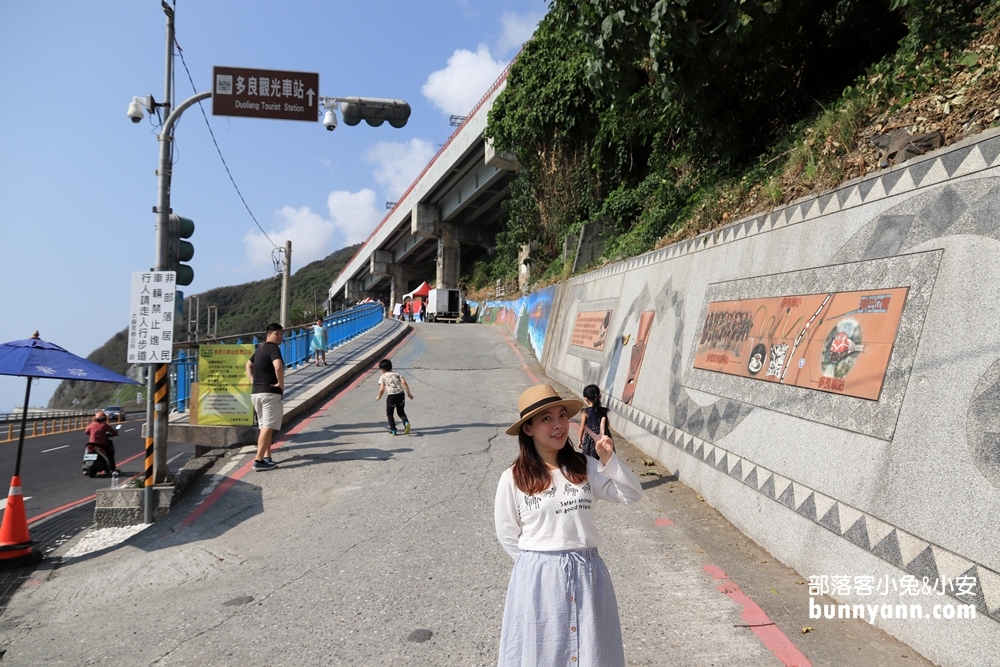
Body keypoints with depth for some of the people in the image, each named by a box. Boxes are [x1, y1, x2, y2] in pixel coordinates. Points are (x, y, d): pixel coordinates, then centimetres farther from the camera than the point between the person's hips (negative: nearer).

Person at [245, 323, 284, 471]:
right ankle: (259, 460, -12)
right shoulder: (274, 348, -12)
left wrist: (253, 381, 21)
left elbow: (249, 365, 32)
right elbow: (278, 367, -31)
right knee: (268, 427, -8)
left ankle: (267, 457, 21)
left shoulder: (260, 349, 18)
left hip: (256, 393, 9)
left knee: (264, 426, 17)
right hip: (270, 393, -9)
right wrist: (281, 383, -18)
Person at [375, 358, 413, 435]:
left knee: (389, 413, 17)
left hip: (391, 396, -3)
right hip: (400, 394, 3)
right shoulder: (396, 374, 14)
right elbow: (404, 382, 1)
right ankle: (406, 422, -9)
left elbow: (382, 389, -4)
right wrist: (408, 393, 4)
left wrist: (379, 397, 15)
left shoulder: (382, 377, 5)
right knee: (401, 411, 19)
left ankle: (393, 430, 15)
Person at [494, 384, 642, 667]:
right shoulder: (514, 478, -10)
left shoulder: (585, 467, -2)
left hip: (587, 573, 3)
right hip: (538, 577, -3)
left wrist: (610, 460, -17)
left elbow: (632, 493, -5)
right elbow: (507, 534, 0)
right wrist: (537, 560, 1)